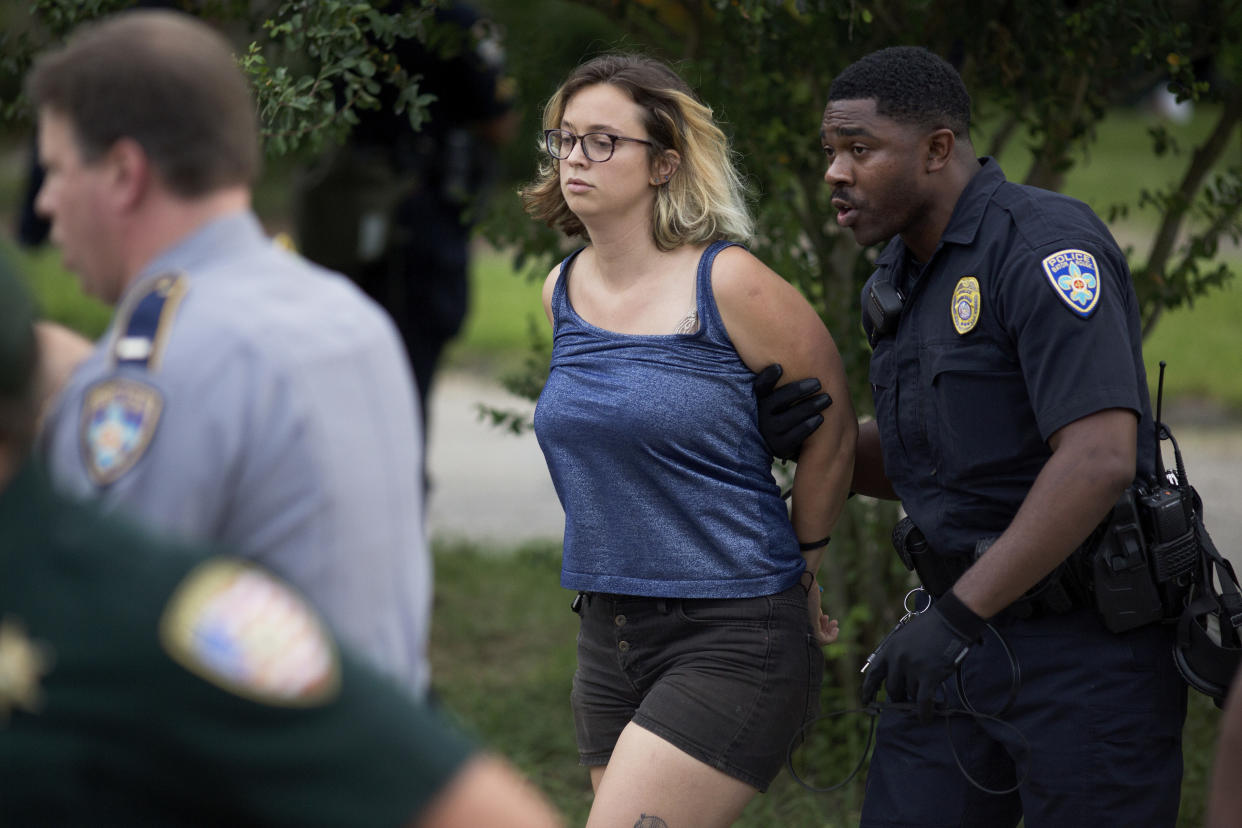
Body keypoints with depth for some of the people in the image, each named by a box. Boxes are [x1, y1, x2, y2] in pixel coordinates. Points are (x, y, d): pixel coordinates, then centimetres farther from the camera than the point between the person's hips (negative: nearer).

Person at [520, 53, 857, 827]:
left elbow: (832, 428, -2)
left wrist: (802, 567, 9)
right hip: (610, 635, 7)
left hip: (735, 638, -7)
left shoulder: (727, 285, -12)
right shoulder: (562, 293, 7)